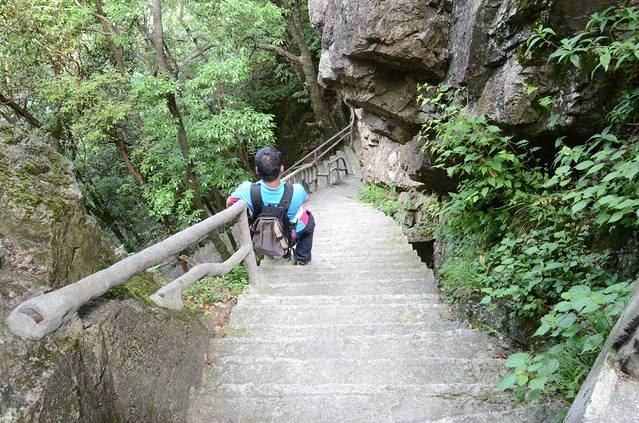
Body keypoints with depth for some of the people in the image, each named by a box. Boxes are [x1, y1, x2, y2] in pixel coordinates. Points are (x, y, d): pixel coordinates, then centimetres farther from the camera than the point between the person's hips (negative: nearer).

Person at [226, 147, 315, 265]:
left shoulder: (248, 190, -35)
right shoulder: (296, 191, -37)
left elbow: (229, 203, -13)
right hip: (293, 234, -1)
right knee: (309, 217, 31)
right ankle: (302, 257, 39)